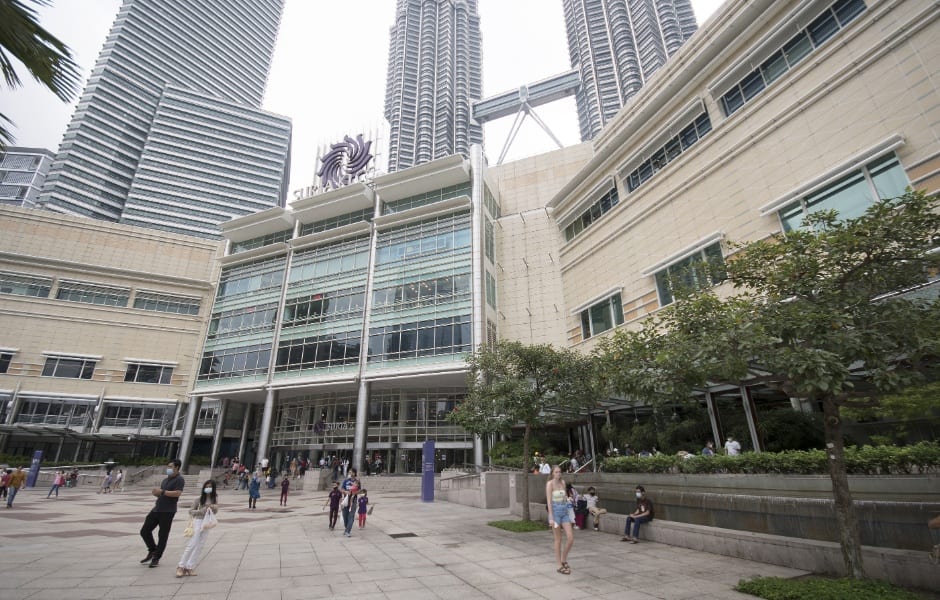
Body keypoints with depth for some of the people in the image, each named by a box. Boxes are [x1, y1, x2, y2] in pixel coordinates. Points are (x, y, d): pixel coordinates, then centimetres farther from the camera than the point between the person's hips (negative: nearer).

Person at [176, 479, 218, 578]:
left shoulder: (215, 499, 4)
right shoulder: (199, 498, -6)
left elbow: (215, 512, 7)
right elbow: (191, 510, -2)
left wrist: (213, 507, -15)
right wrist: (200, 511, -19)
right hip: (198, 521, -4)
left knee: (200, 546, 4)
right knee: (192, 544, -5)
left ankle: (189, 567, 12)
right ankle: (181, 566, 7)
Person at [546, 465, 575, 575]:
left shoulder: (562, 482, 8)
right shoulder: (550, 483, -11)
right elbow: (549, 501, -14)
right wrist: (551, 518, -18)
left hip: (565, 511, 6)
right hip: (555, 511, -6)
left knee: (571, 538, 0)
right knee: (558, 540, 2)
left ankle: (563, 560, 21)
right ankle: (560, 566, 15)